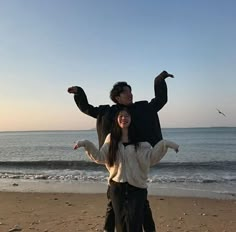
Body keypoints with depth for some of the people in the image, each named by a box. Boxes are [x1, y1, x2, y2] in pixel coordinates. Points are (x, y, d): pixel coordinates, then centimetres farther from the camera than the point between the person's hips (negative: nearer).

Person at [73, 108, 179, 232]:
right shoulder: (111, 138, 4)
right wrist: (87, 145, -4)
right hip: (117, 187, 2)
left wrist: (164, 144, -19)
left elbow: (150, 158, -8)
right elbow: (100, 157, 4)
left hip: (137, 187, -2)